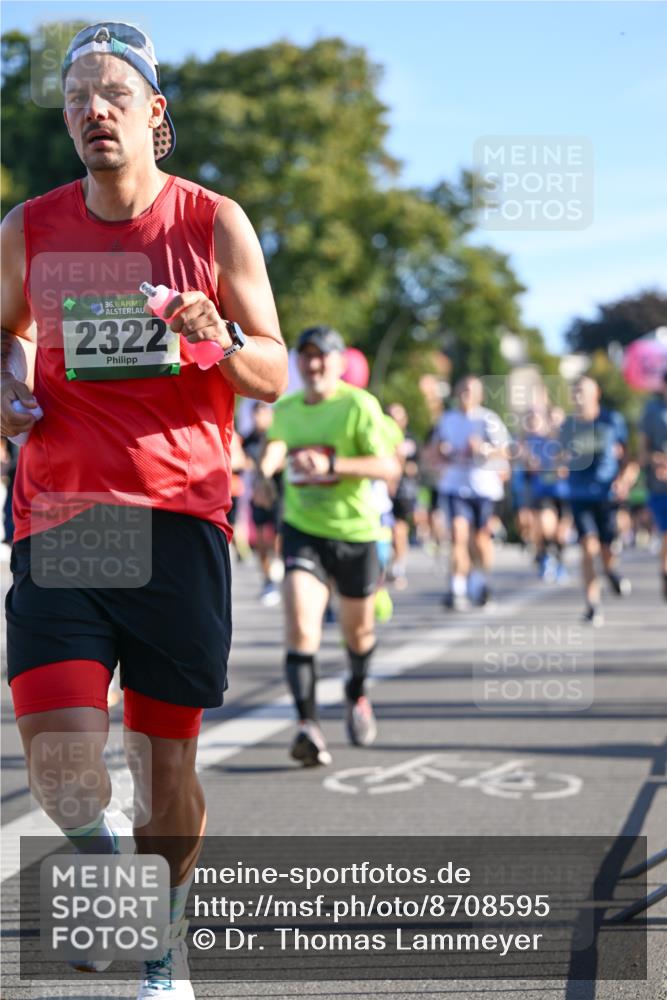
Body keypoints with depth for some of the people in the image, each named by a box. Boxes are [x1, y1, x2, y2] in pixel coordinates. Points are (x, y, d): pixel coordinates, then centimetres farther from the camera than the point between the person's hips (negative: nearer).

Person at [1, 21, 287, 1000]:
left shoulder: (213, 223, 0)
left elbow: (274, 376, 3)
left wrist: (221, 339, -18)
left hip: (178, 515, -1)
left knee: (167, 756, 6)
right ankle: (104, 856, 19)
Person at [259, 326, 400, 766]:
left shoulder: (359, 404, -10)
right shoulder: (284, 409, 5)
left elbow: (388, 466, -18)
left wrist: (332, 464, -29)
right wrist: (264, 470, 6)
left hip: (355, 533, -2)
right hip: (302, 531, 2)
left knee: (358, 631, 15)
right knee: (300, 627, -20)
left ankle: (357, 693, 47)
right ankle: (309, 726, -25)